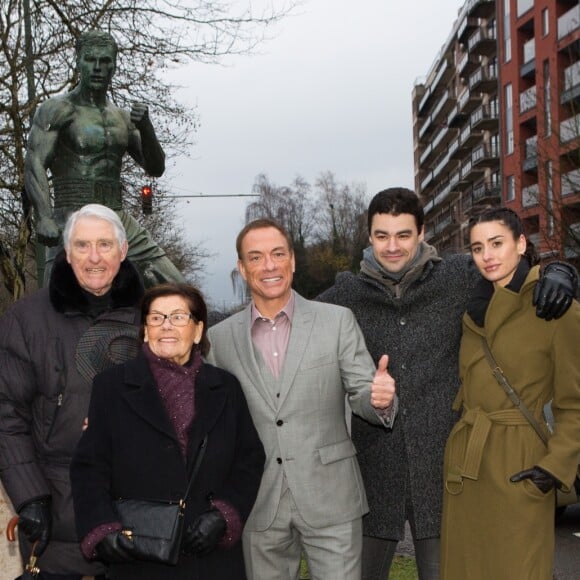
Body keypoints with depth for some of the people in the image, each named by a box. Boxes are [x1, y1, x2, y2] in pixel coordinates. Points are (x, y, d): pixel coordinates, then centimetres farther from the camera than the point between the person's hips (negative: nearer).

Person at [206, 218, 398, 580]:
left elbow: (362, 393, -2)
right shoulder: (221, 338, 3)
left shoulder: (337, 322, -1)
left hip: (329, 499, -2)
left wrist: (380, 398, -24)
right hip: (259, 506, 2)